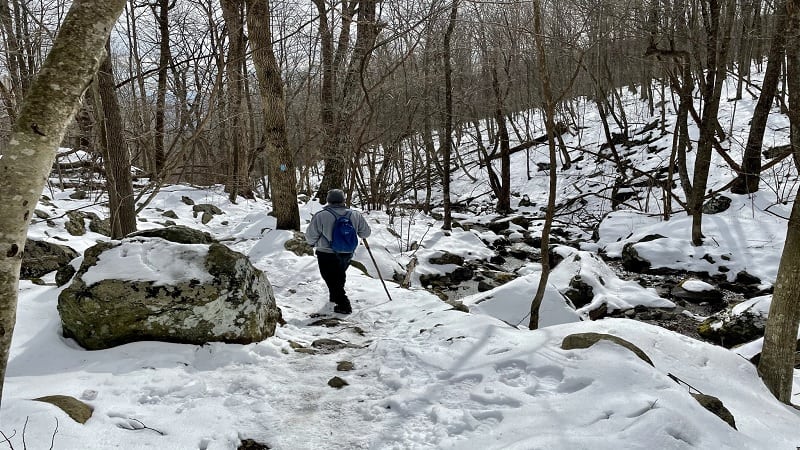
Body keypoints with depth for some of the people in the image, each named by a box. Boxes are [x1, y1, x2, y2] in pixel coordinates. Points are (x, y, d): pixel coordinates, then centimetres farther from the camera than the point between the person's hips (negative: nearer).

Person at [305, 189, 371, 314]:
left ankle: (344, 305, 1)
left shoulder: (320, 216, -16)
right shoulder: (355, 215, -7)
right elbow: (366, 233, 4)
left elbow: (310, 236, -9)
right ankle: (335, 297, 45)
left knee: (332, 280, 7)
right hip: (347, 255, 5)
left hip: (327, 255, -4)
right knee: (339, 277, 26)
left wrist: (314, 243, 14)